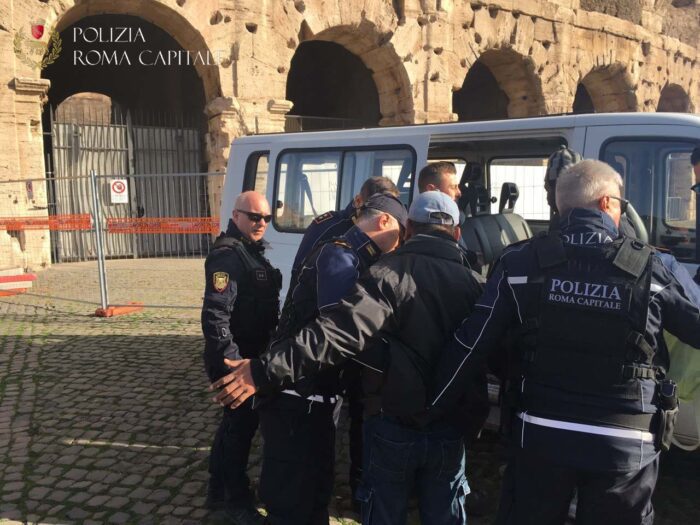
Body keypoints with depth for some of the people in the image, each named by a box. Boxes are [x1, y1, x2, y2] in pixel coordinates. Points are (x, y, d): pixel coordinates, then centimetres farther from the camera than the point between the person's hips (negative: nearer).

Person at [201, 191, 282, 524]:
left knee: (235, 423, 20)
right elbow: (215, 315, -28)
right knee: (240, 425, 1)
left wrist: (258, 354, 19)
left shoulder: (252, 250, 12)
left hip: (251, 355, 10)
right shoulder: (227, 255, -20)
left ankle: (220, 491, 37)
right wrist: (232, 361, -30)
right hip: (235, 360, -10)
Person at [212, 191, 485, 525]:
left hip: (393, 428, -3)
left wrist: (266, 370, -28)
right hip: (449, 431, 4)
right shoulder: (470, 283, 0)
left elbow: (335, 332, -27)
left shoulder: (391, 273, -15)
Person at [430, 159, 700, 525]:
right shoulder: (647, 267, -8)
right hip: (624, 447, 0)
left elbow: (469, 345, -5)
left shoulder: (521, 262, -6)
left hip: (542, 438, 1)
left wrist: (433, 408, 6)